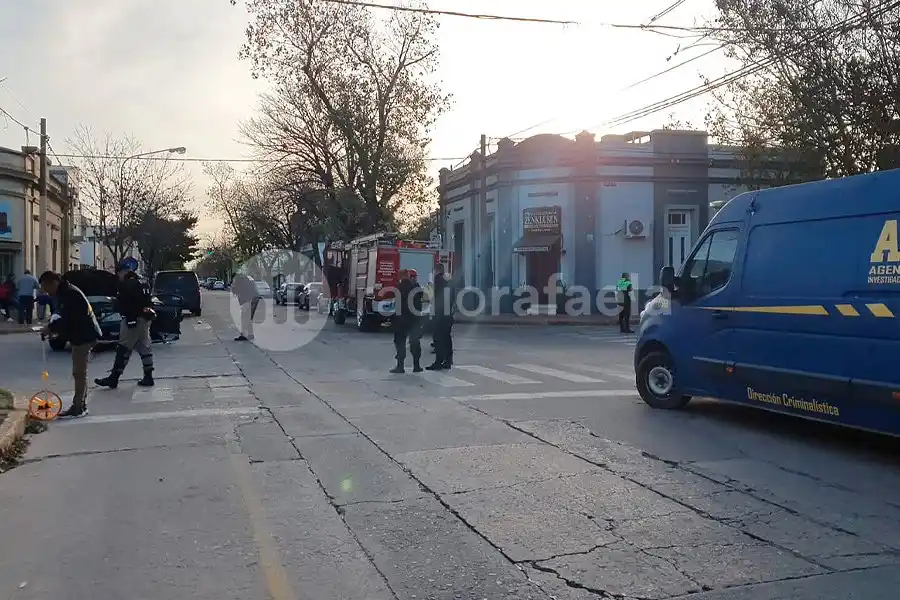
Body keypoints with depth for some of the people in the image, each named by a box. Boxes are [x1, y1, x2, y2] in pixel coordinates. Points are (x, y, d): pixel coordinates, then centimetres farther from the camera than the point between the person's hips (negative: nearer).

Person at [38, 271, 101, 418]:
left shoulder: (69, 294, -18)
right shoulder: (64, 292, 14)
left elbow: (68, 319, -23)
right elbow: (65, 317, 18)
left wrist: (50, 328, -14)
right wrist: (53, 326, 2)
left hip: (84, 336, -11)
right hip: (82, 335, 11)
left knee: (79, 372, -8)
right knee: (80, 372, 14)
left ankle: (78, 407, -4)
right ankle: (81, 406, 21)